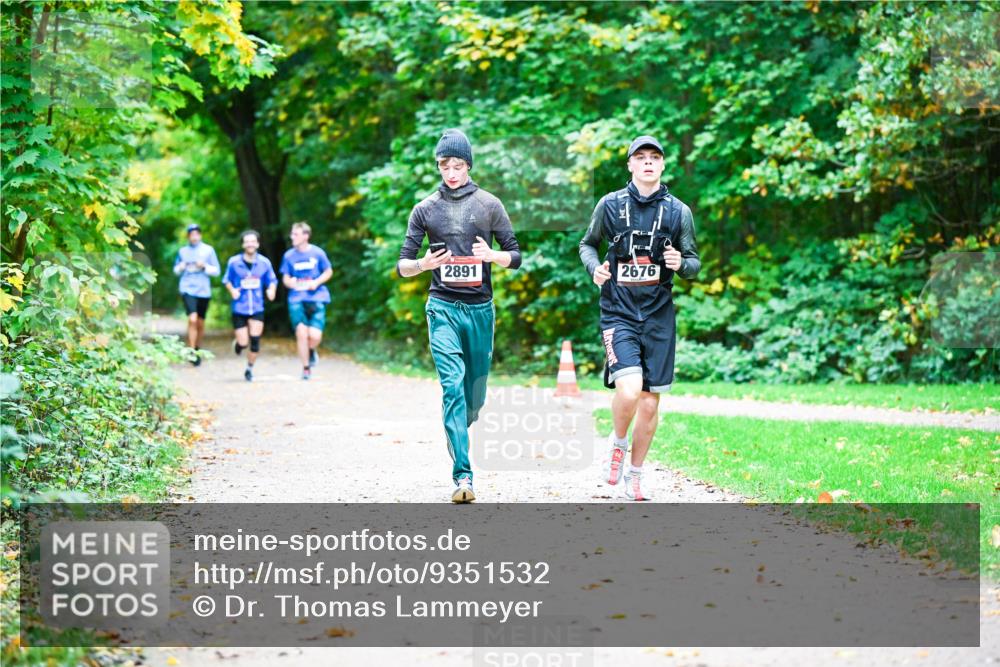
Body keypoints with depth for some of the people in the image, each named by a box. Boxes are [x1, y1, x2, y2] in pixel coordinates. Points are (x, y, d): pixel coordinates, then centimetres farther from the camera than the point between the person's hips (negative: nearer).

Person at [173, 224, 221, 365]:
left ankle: (197, 349, 32)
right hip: (188, 290, -1)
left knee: (200, 323, 11)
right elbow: (176, 270, 17)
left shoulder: (208, 250, 3)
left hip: (203, 290, 1)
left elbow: (217, 270, 3)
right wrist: (180, 267, -5)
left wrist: (204, 266, -14)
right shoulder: (183, 251, 7)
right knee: (192, 319, -19)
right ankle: (191, 351, -13)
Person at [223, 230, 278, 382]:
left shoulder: (264, 262, 0)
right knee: (243, 343, -4)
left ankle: (250, 369, 15)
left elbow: (272, 281, 9)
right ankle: (237, 342, 35)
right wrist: (232, 290, -11)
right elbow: (227, 280, 8)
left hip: (257, 308, 1)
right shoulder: (234, 262, -4)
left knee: (255, 340, -8)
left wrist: (272, 290, -12)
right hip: (239, 308, -1)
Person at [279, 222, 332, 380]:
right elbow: (285, 278, 12)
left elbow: (328, 272, 8)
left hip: (316, 298, -1)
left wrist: (316, 282, -9)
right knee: (301, 333, -8)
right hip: (297, 300, 1)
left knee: (315, 335, -12)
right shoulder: (289, 255, 4)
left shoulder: (317, 253, -2)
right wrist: (290, 282, -12)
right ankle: (306, 368, 8)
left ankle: (311, 351, 24)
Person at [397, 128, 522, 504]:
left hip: (480, 307, 2)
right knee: (453, 385, -16)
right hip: (443, 307, -1)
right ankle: (462, 476, -19)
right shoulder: (425, 210, 7)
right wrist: (424, 264, -15)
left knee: (476, 392, 8)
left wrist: (492, 256, -13)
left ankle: (458, 429, 43)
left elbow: (515, 257, 9)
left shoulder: (489, 205, 7)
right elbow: (402, 266, 8)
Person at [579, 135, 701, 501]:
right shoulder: (610, 204, 1)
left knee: (650, 402, 4)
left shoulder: (678, 211, 3)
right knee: (629, 390, -22)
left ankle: (635, 474, 23)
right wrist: (595, 267, -6)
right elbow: (588, 244, 15)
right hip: (618, 312, -2)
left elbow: (695, 262, 10)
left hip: (658, 315, 2)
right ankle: (617, 443, 9)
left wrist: (681, 264, -14)